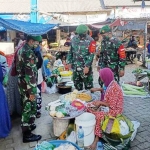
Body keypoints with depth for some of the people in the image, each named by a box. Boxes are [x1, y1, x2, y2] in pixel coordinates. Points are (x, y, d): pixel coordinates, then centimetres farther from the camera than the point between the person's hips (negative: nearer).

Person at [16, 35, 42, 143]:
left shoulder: (21, 50, 8)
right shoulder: (29, 52, -22)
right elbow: (30, 74, -25)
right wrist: (32, 91, -22)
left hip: (22, 84, 9)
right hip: (28, 86, -9)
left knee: (25, 107, 22)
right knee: (29, 108, 2)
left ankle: (26, 126, 39)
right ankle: (27, 134, 14)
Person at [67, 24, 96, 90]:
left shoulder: (90, 41, -11)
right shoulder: (74, 39, 5)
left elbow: (91, 55, -15)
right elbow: (70, 51, 13)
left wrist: (87, 66, -21)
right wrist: (69, 61, 8)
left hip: (85, 67, -5)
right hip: (75, 66, 6)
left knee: (88, 83, 2)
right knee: (77, 83, 16)